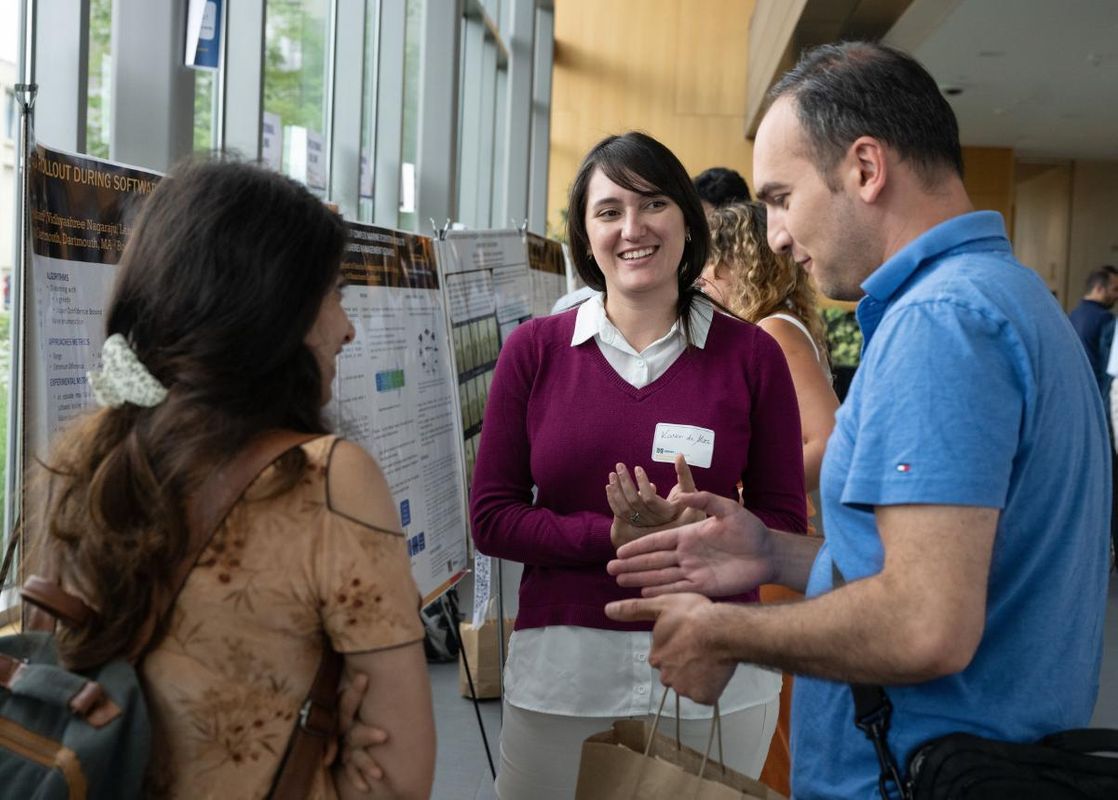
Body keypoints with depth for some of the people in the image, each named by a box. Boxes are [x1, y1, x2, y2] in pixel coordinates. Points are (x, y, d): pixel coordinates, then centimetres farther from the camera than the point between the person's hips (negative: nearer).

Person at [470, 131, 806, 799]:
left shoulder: (751, 355, -1)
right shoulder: (535, 350, 1)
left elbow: (785, 527, 1)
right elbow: (491, 518, 0)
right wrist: (612, 537, -15)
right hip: (561, 668, 1)